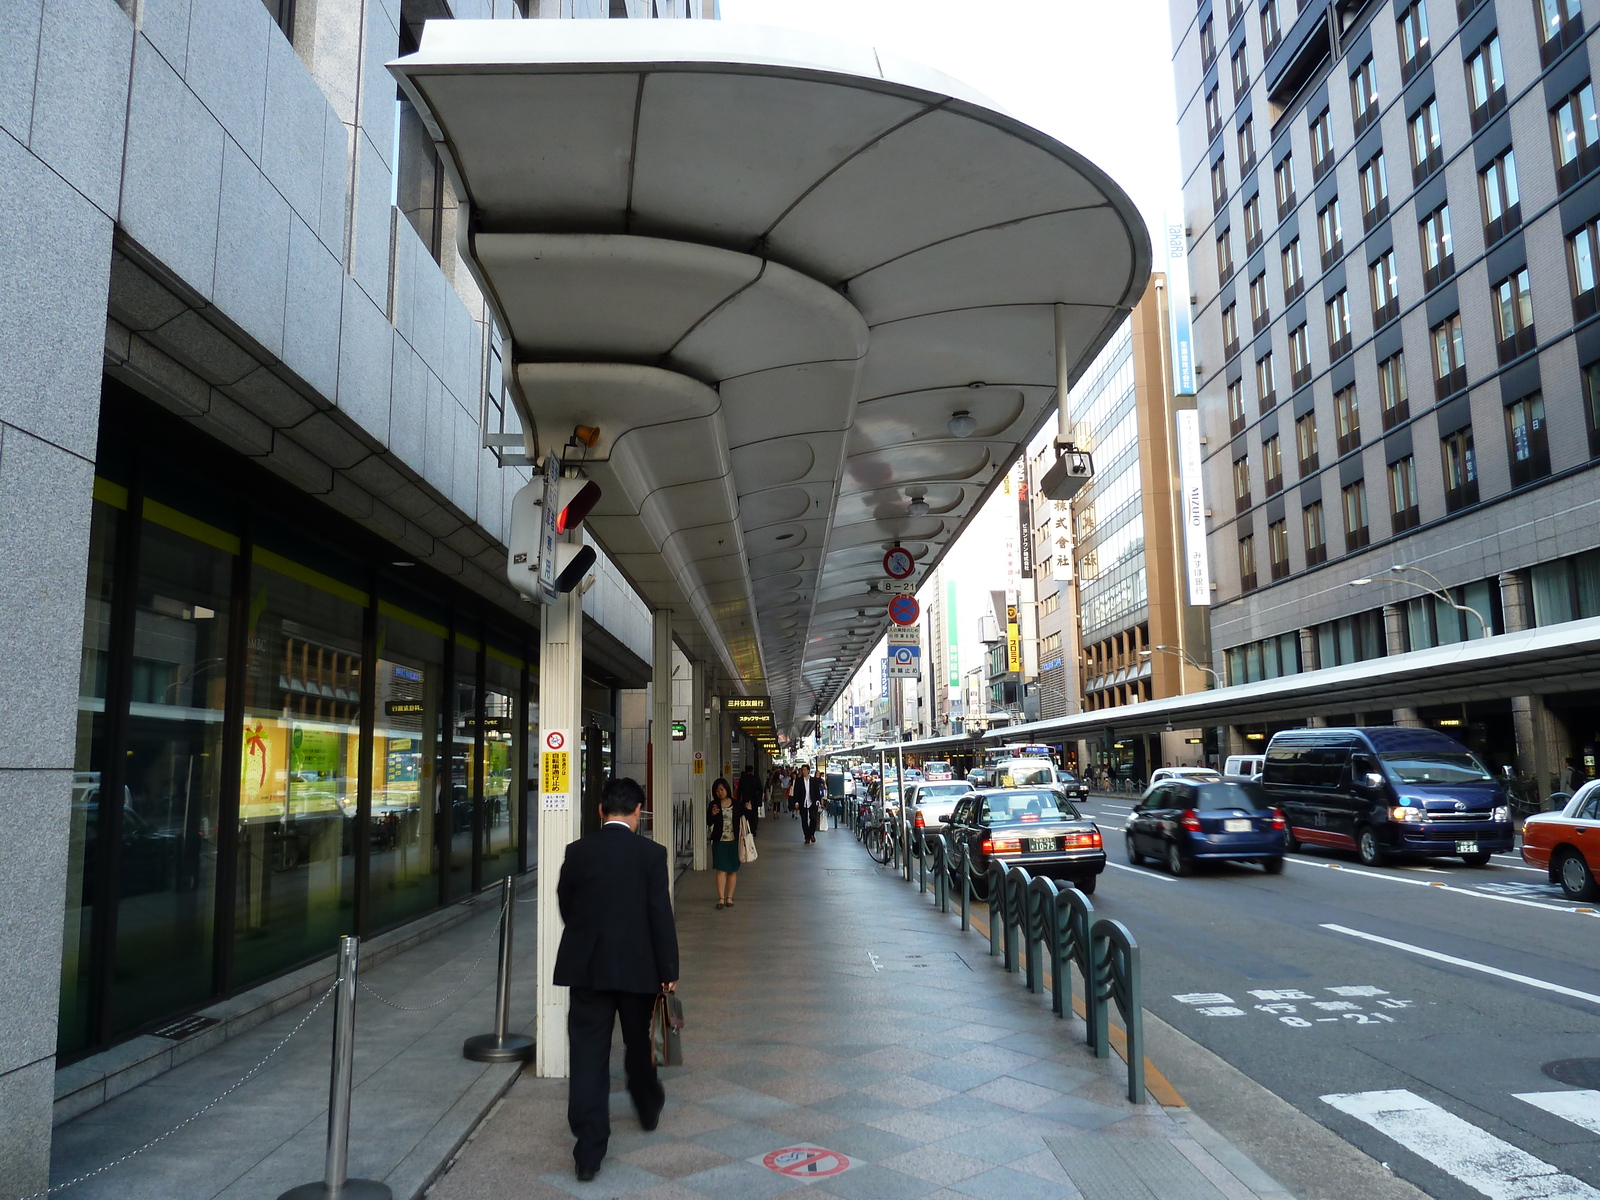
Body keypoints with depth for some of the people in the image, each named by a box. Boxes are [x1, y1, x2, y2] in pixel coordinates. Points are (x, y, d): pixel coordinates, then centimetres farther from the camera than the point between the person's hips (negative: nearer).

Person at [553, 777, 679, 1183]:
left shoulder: (577, 851, -3)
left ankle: (588, 1151, 2)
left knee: (588, 1054, 3)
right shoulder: (651, 853, -9)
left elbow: (564, 905, 8)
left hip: (586, 967, 1)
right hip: (637, 967, 0)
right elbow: (661, 916, -9)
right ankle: (649, 1108, 44)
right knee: (638, 1045, 21)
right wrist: (668, 970, -1)